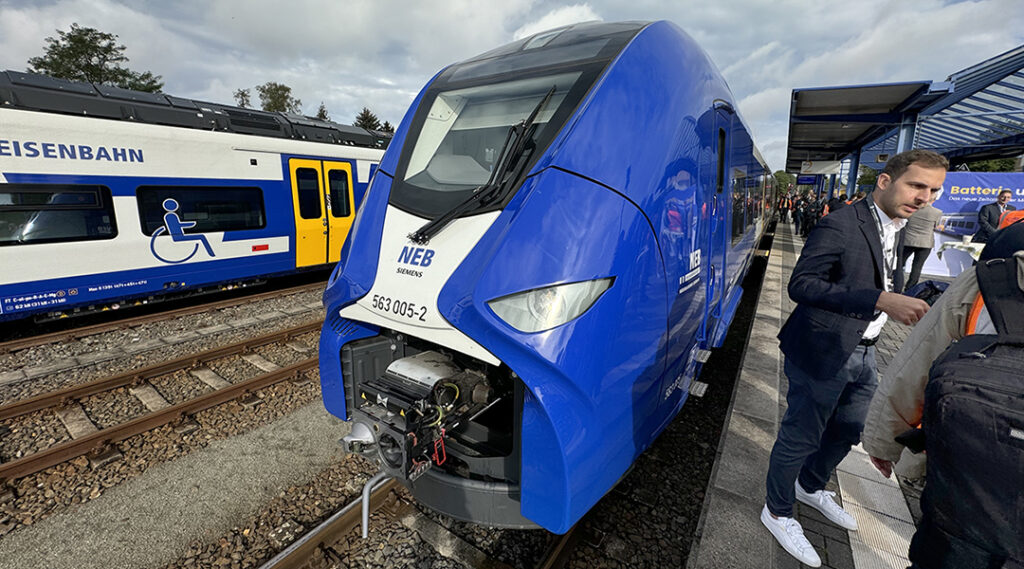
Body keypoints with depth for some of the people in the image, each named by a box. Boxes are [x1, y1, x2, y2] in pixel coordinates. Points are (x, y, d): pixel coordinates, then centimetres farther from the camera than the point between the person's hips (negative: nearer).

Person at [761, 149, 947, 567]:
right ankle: (777, 512, 27)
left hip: (862, 353, 10)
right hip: (822, 354, -9)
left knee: (846, 433, 24)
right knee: (800, 438, 5)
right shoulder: (842, 225, -18)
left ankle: (809, 486, 49)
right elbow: (801, 284, -27)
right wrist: (881, 300, -31)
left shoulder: (894, 228, 11)